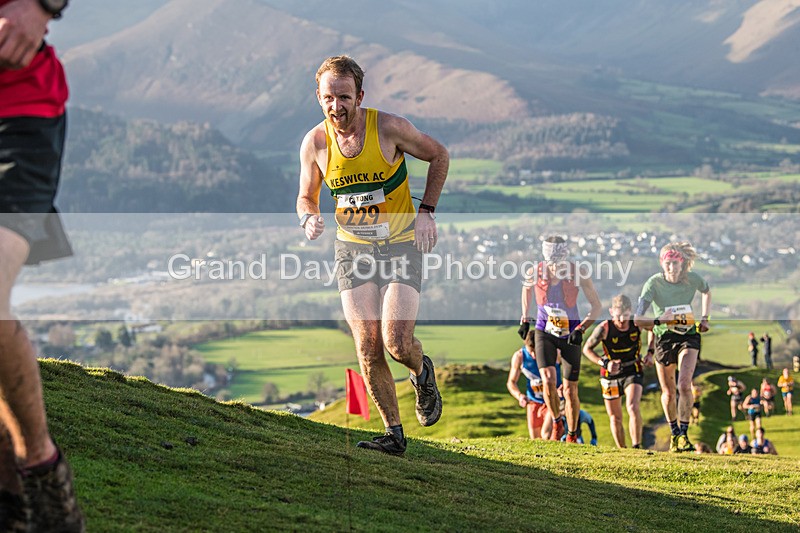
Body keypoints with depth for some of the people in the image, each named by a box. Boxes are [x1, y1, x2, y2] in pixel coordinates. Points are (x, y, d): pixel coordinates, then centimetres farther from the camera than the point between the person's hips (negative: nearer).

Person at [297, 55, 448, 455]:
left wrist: (426, 211, -5)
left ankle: (422, 373, 21)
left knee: (396, 342, -15)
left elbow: (438, 155, 2)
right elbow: (306, 196, 9)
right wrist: (309, 219, -14)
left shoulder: (389, 127, -15)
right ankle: (394, 434, 8)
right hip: (352, 248, 3)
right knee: (368, 348, -6)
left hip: (402, 244, -3)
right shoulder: (315, 143, -7)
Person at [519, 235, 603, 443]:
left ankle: (572, 436, 20)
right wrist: (525, 319, 11)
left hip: (570, 335, -1)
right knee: (548, 380, -19)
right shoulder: (535, 272, -14)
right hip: (544, 332, 1)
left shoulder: (578, 273, -18)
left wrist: (581, 328, -22)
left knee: (570, 390, 1)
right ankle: (557, 424, 5)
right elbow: (526, 288, 12)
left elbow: (597, 306, -10)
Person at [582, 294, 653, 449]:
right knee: (615, 418, 9)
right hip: (611, 374, 1)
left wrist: (650, 352, -2)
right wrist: (604, 363, -24)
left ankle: (636, 446, -20)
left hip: (633, 373, 0)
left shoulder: (637, 324, -15)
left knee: (633, 407, -25)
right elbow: (587, 349, -10)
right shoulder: (604, 328, -21)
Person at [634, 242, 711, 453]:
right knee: (668, 392, 6)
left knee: (684, 385, -20)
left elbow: (706, 291, 16)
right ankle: (674, 434, 29)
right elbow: (637, 319, -27)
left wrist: (704, 318, 5)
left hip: (689, 335, 0)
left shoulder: (693, 279, -11)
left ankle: (684, 433, -9)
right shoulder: (654, 283, -18)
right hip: (664, 338, 0)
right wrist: (659, 321, -44)